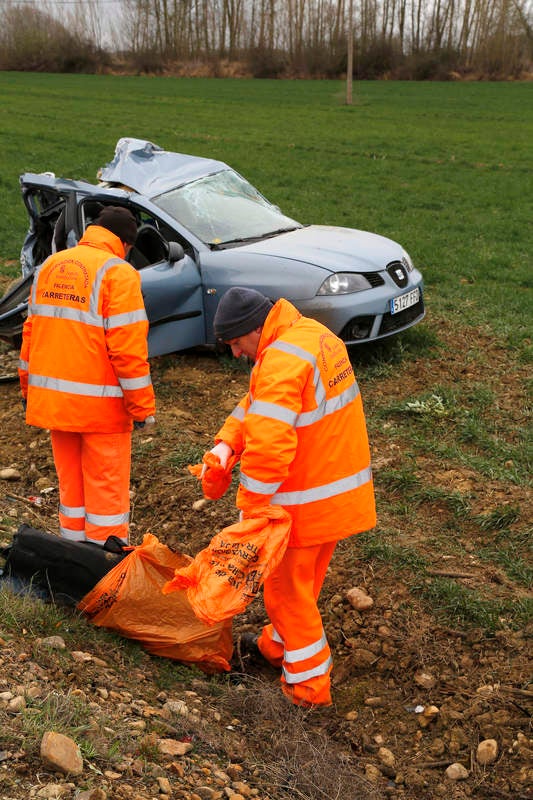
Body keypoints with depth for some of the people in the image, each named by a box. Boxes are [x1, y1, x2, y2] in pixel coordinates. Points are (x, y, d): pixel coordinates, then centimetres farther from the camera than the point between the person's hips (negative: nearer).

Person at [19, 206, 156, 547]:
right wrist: (143, 407, -11)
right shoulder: (118, 273, -13)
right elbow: (128, 349, -17)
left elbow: (32, 331, 14)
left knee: (70, 483, 18)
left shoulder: (49, 266, 9)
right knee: (106, 489, 4)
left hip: (52, 400, 7)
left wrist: (29, 388, 23)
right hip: (100, 404, -6)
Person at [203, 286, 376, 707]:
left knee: (287, 587, 9)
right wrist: (226, 443, -2)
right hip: (342, 494, 9)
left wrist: (250, 509, -20)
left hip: (304, 503, -9)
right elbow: (257, 404, 11)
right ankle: (281, 644, 45)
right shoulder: (315, 335, 7)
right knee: (304, 580, 25)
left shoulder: (281, 361, -26)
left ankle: (309, 682, 20)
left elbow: (269, 446, -32)